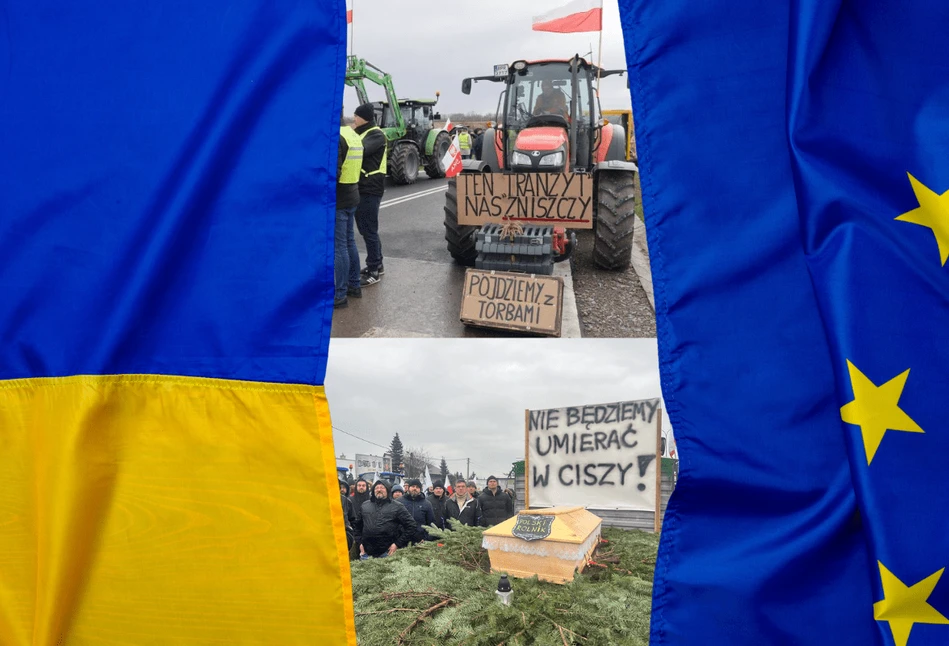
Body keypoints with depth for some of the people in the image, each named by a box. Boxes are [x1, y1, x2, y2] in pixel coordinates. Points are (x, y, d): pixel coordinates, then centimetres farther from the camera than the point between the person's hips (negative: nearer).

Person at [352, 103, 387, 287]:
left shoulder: (376, 135, -12)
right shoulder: (361, 133, 18)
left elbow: (360, 150, -28)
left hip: (370, 189, -9)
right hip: (362, 188, 9)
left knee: (369, 230, -4)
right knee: (366, 229, 16)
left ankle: (373, 271, 3)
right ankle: (377, 265, 28)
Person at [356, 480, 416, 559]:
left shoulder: (397, 507, 3)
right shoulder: (365, 505, 15)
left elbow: (410, 526, 0)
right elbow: (357, 524, 23)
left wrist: (398, 544, -6)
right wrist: (360, 542, 11)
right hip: (367, 552, 3)